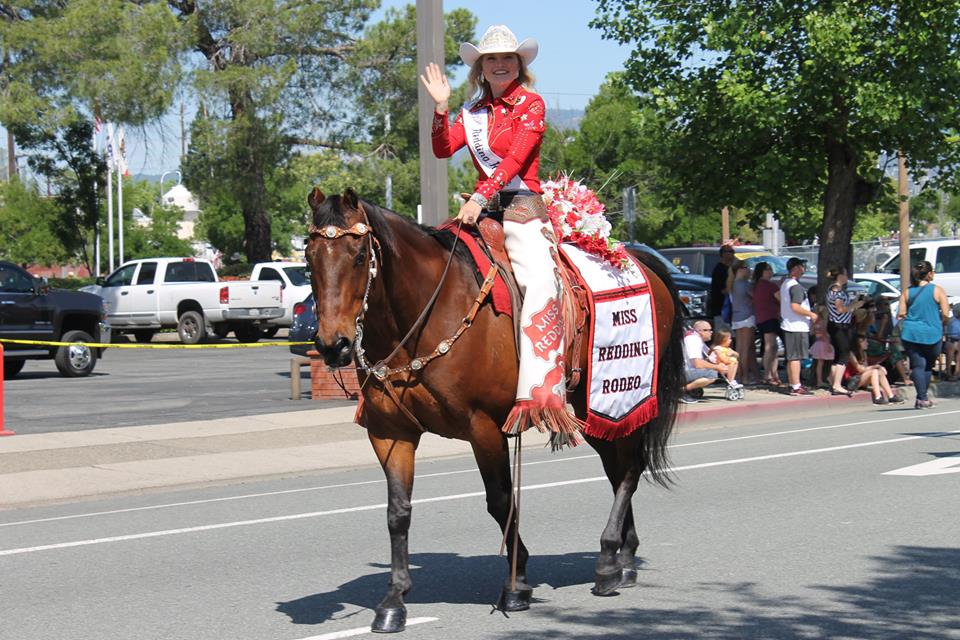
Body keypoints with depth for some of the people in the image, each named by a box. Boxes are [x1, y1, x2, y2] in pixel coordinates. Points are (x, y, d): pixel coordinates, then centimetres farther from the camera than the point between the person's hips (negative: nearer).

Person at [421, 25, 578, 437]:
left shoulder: (531, 105, 1)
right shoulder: (472, 113, 17)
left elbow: (516, 158, -12)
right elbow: (443, 149, 5)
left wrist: (481, 197, -24)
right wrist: (440, 107, -8)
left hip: (523, 208, -6)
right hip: (481, 209, 6)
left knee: (539, 280, -28)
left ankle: (540, 392, -38)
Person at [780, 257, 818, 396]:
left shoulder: (785, 284, 14)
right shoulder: (796, 286, -17)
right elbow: (795, 307, -26)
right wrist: (811, 314, -13)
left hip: (788, 325, 10)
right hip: (797, 327, -10)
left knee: (790, 357, 13)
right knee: (796, 357, -8)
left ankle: (793, 384, 18)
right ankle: (796, 387, -8)